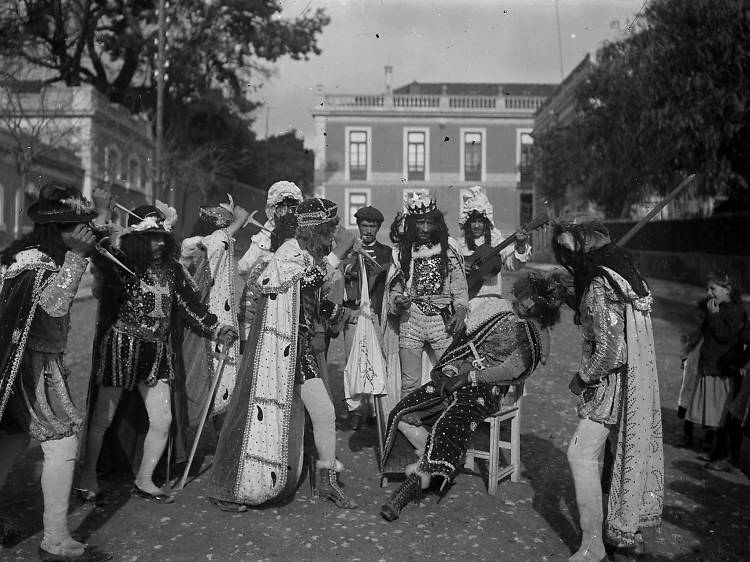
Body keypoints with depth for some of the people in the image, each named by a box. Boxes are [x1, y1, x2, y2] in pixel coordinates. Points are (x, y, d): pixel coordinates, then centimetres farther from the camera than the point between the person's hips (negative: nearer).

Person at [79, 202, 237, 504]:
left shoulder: (172, 269, 4)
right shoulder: (119, 266, -9)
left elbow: (191, 304, 5)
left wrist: (216, 329, -3)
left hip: (157, 353, 5)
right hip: (121, 348, -4)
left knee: (162, 419, 3)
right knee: (102, 418, 8)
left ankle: (144, 480, 23)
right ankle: (88, 475, 32)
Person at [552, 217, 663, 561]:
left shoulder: (599, 288, -23)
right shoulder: (624, 274, 6)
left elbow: (610, 352, -26)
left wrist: (582, 379, -13)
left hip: (611, 383, -10)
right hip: (635, 383, 10)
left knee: (581, 455, -5)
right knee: (629, 452, 17)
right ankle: (626, 533, 33)